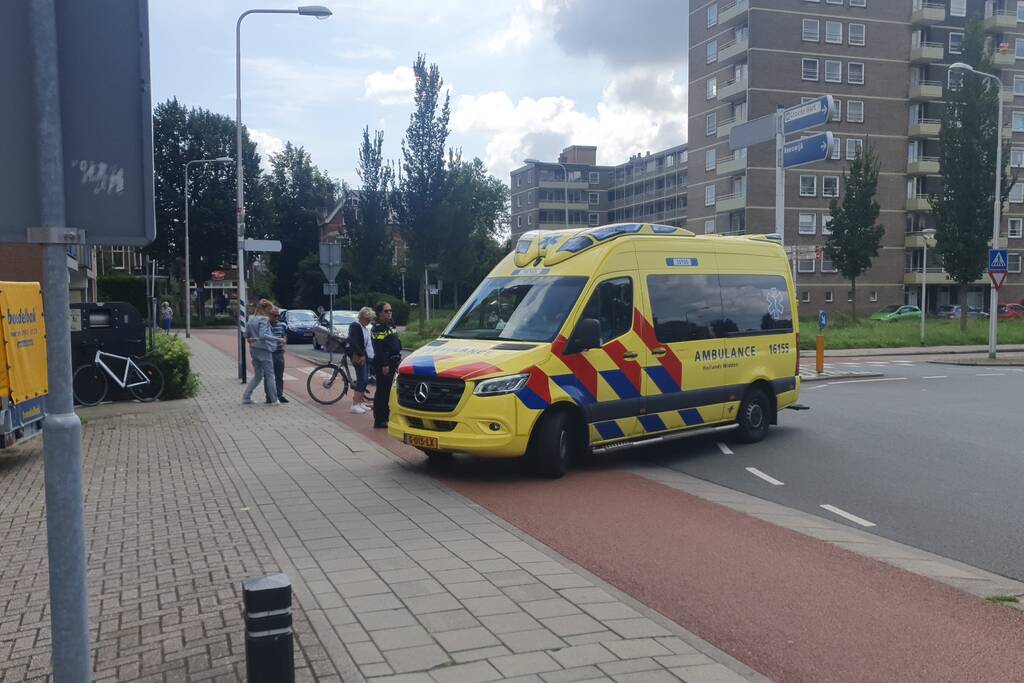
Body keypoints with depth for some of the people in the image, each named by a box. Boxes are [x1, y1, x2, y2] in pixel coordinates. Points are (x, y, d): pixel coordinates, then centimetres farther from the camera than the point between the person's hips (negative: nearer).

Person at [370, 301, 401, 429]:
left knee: (389, 391, 14)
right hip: (384, 364, -9)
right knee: (382, 392, -7)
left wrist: (397, 362, 21)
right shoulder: (378, 328, -13)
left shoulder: (390, 325, 17)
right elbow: (379, 348, -20)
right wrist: (384, 365, -24)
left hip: (392, 363, 9)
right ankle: (379, 420, -4)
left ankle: (385, 417, 22)